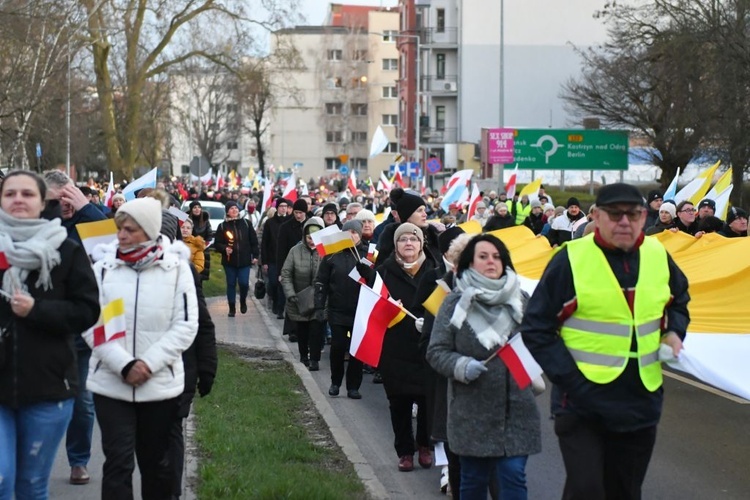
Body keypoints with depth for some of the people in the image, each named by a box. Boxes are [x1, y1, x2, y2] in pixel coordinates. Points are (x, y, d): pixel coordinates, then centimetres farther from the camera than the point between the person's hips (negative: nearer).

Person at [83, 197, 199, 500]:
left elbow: (185, 325, -5)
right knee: (118, 462, -4)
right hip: (111, 383, 0)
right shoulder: (104, 267, -1)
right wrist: (124, 364, -16)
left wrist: (149, 363, -15)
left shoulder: (176, 268, -2)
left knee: (156, 462, 14)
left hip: (161, 384, 0)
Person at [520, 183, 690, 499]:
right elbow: (536, 329, -7)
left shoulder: (658, 256, 3)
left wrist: (674, 331, 4)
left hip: (641, 402, 5)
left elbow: (678, 299, 24)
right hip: (582, 402, -5)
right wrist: (569, 378, -15)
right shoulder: (571, 260, -11)